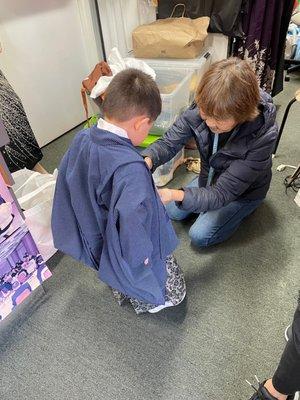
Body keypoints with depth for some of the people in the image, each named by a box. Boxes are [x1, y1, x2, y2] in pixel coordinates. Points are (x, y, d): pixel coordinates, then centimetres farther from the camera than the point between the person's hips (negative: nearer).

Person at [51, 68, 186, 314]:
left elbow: (66, 188, 1)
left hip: (97, 244, 7)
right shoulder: (131, 169, -39)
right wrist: (143, 261, -19)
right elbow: (131, 225, -39)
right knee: (174, 294, 20)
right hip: (131, 252, -7)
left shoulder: (81, 140, -13)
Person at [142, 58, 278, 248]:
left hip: (244, 190, -4)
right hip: (210, 178, 5)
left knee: (200, 235, -3)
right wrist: (147, 160, -47)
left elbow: (223, 193, -38)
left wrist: (176, 195, -54)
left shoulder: (263, 135, -40)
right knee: (174, 213, 8)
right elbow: (169, 142, -23)